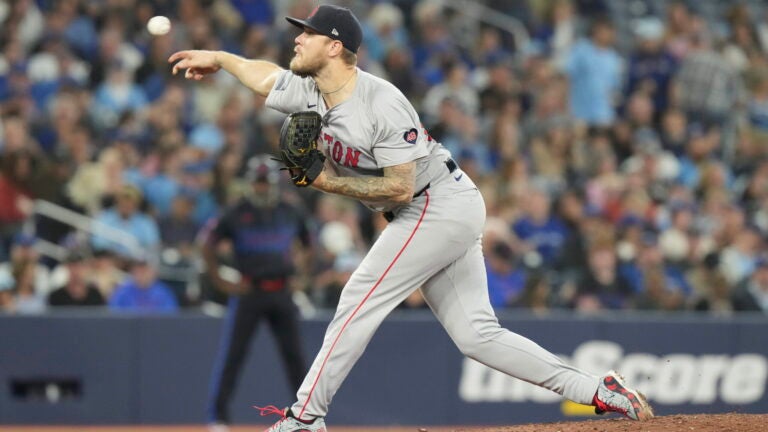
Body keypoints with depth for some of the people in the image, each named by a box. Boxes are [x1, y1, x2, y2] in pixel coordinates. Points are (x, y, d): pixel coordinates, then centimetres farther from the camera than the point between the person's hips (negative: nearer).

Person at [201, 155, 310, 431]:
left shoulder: (291, 213, 7)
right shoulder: (237, 214, -3)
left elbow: (308, 245, 22)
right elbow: (208, 247, 2)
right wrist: (222, 283, -3)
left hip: (281, 293, 3)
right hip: (248, 293, -3)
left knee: (295, 356, 3)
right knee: (232, 355, -7)